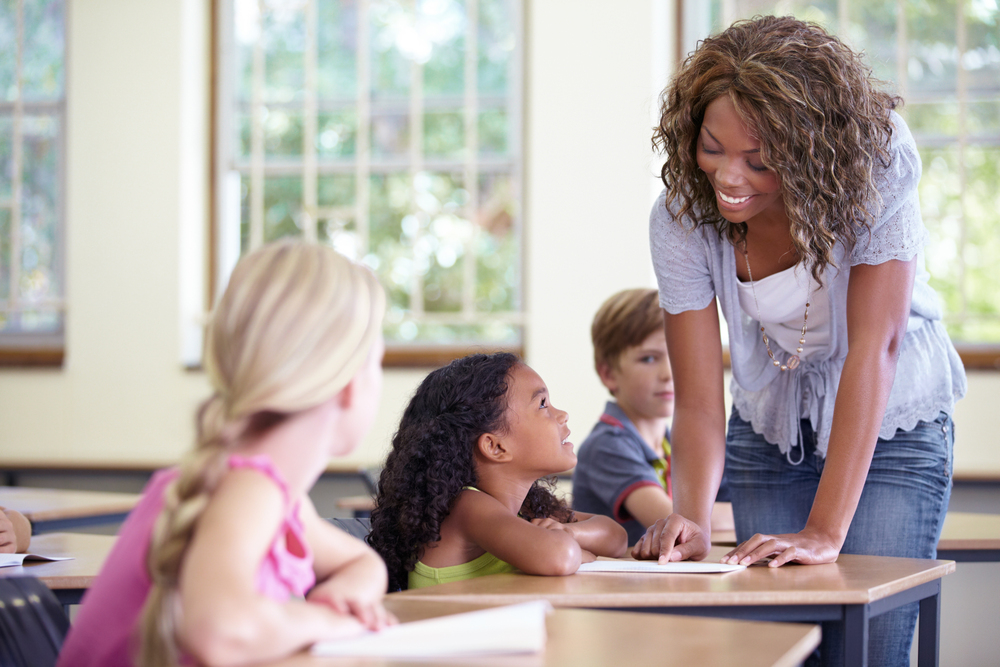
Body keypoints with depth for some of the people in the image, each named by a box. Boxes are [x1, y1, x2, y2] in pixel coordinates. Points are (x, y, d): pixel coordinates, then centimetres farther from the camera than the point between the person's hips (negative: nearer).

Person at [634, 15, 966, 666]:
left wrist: (826, 532, -35)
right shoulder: (679, 217, -19)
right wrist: (692, 519, -39)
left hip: (893, 428, -2)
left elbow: (874, 348, -31)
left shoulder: (878, 164, -28)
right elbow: (699, 401, -19)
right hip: (769, 435, 3)